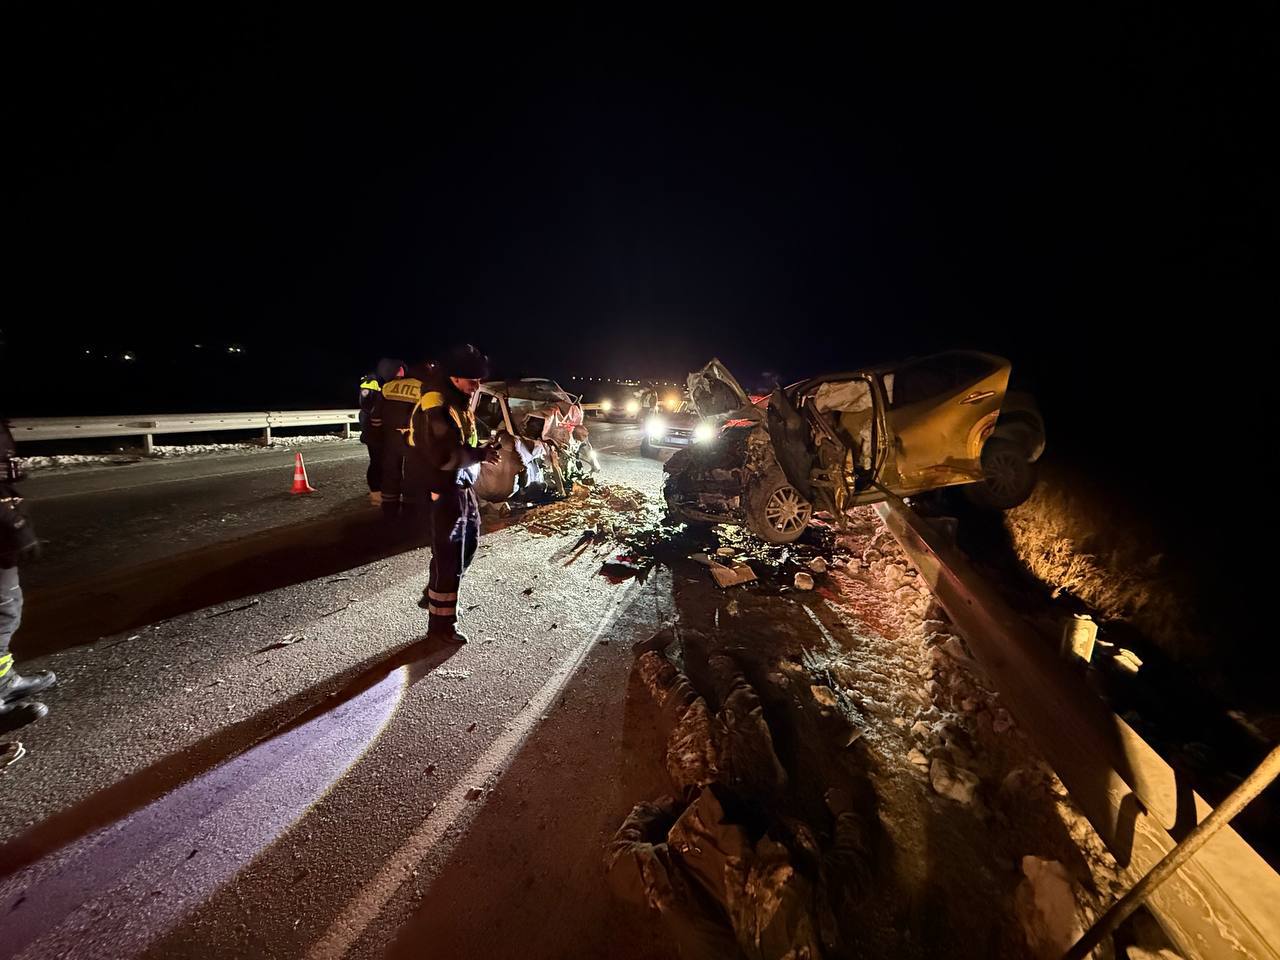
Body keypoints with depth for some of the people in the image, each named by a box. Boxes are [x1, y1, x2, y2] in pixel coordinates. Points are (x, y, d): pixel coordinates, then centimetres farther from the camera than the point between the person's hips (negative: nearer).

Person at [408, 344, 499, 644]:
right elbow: (444, 455, -27)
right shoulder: (436, 407, -20)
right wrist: (481, 454, -18)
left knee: (468, 542, 22)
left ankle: (434, 597, 39)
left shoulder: (460, 400, 10)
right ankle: (441, 624, 12)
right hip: (446, 490, -10)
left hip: (464, 485, 10)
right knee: (449, 556, -2)